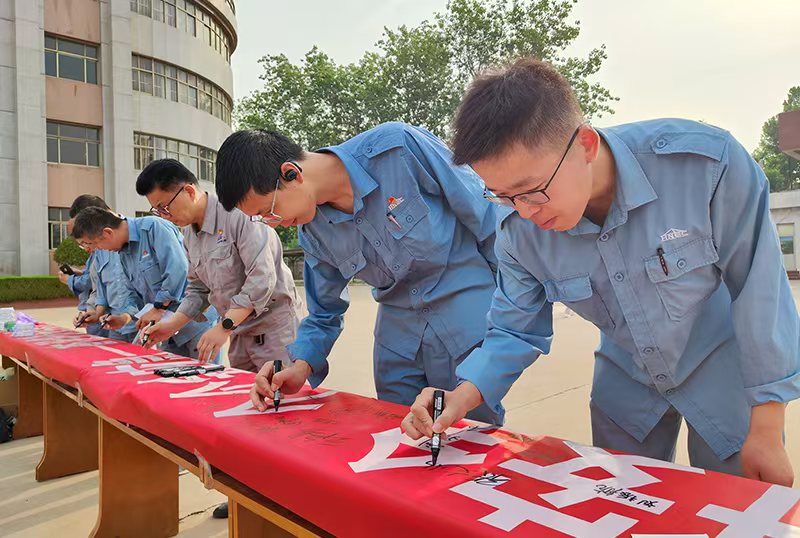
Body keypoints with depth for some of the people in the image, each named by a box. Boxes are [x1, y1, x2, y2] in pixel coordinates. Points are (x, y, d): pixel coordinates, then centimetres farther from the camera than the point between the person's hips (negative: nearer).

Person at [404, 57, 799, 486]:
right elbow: (515, 332, -8)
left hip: (725, 372, -2)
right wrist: (463, 396, -27)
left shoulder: (708, 162, -31)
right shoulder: (519, 231, -20)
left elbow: (761, 292, -20)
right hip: (626, 385, 3)